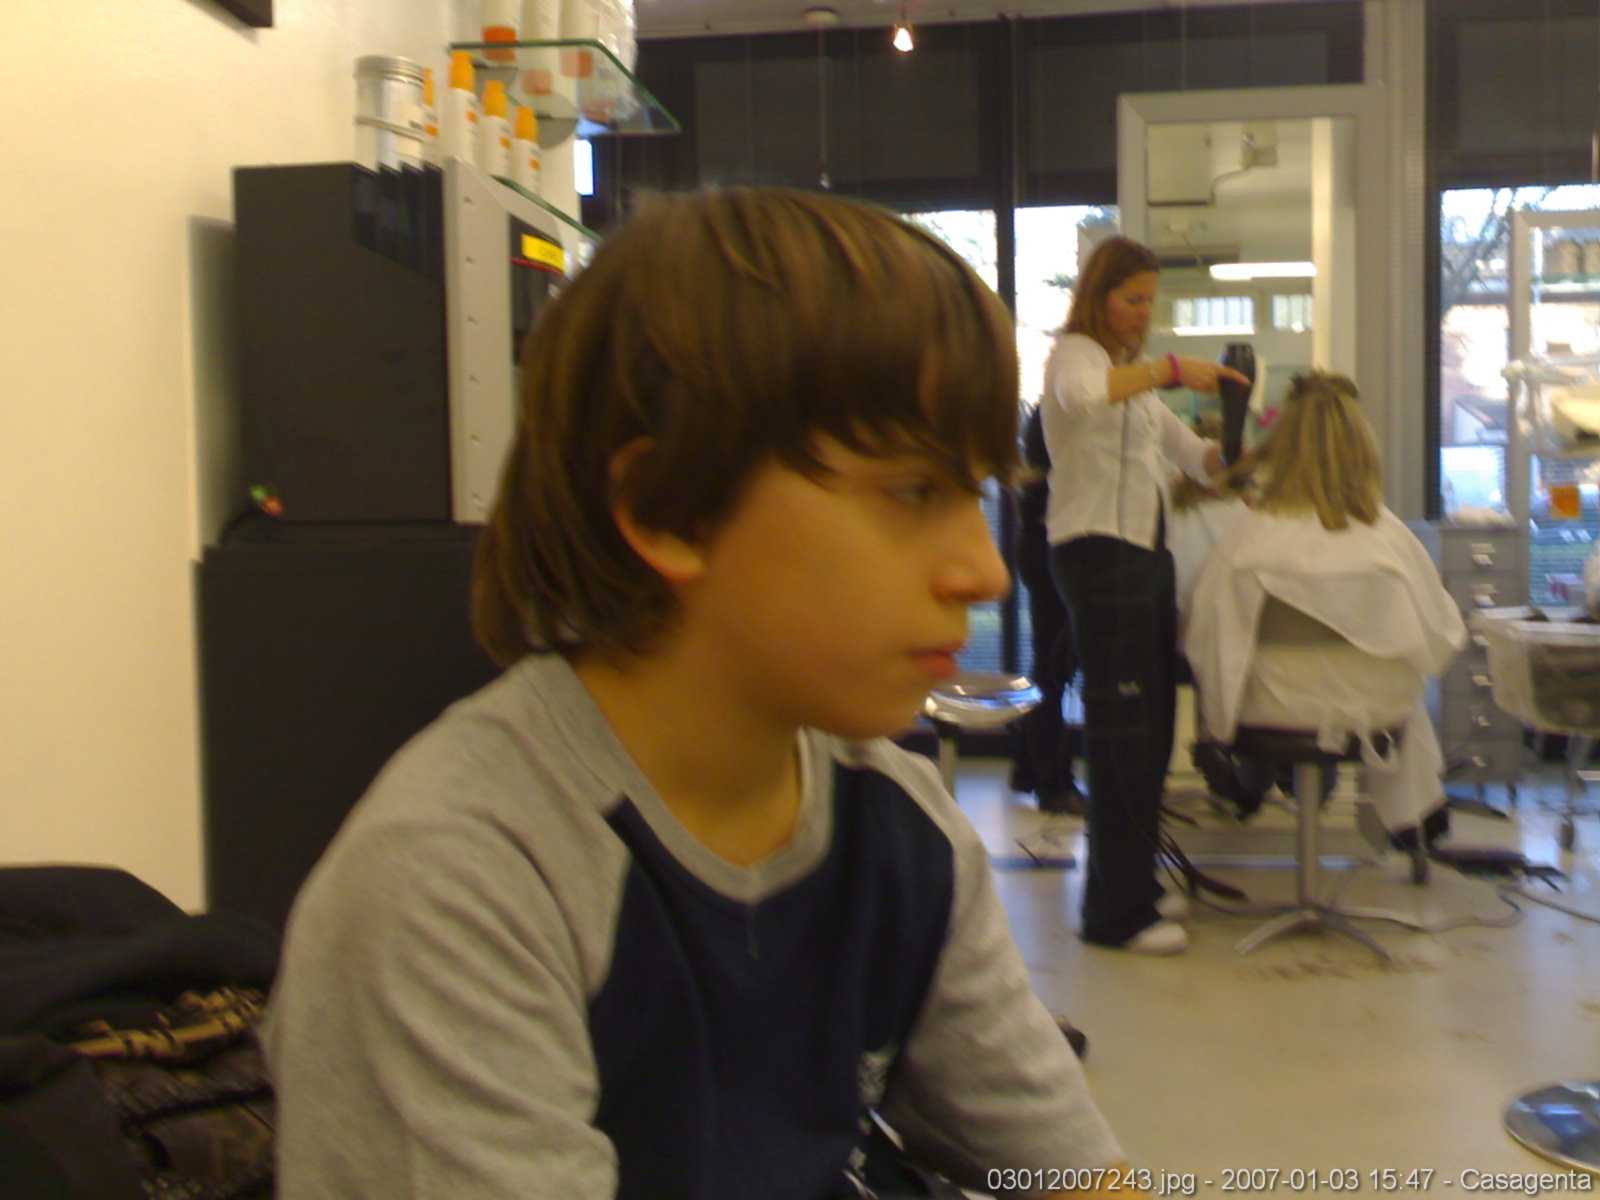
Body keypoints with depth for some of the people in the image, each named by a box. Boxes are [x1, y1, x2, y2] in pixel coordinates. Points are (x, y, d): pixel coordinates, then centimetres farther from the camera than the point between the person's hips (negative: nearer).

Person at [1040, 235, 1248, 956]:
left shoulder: (1135, 372, 24)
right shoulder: (1074, 352, -4)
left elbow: (1191, 453, 24)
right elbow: (1080, 395, -31)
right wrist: (1171, 370, -31)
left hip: (1147, 551, 9)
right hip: (1097, 548, -9)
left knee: (1152, 726, 12)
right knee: (1121, 730, -10)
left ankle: (1131, 884, 23)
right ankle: (1116, 914, -5)